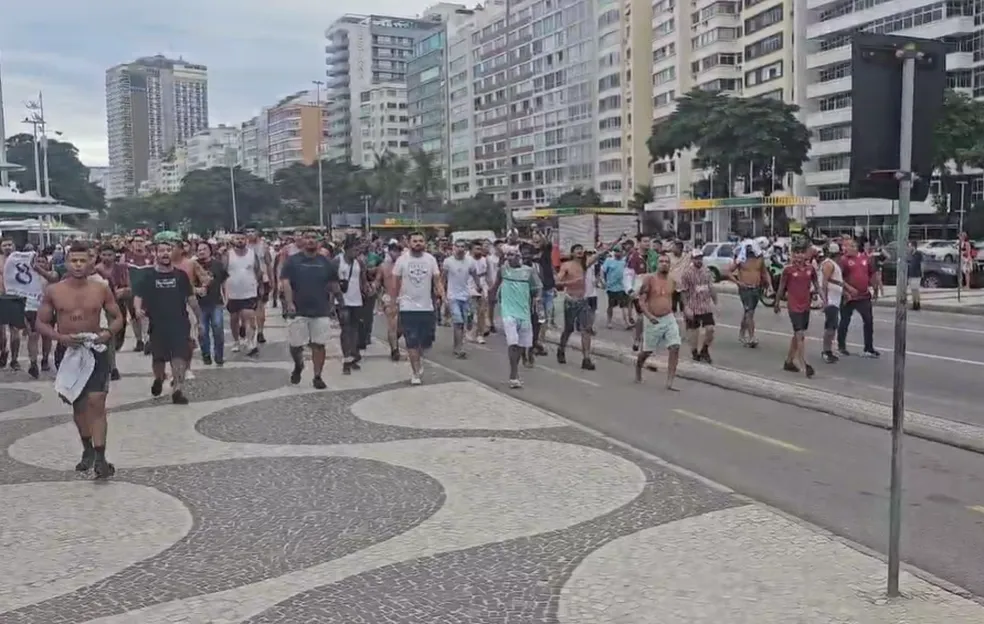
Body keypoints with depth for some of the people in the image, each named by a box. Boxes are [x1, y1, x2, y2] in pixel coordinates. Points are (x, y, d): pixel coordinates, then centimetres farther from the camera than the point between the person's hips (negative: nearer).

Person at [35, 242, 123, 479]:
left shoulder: (101, 290, -3)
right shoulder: (53, 291, -3)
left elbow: (118, 317, 6)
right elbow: (41, 323, 3)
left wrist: (109, 332, -15)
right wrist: (60, 337, -15)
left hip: (96, 350, -2)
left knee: (96, 402, -12)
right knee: (78, 404, 14)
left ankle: (100, 457, -13)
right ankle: (87, 450, 33)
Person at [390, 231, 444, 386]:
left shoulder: (431, 259, 2)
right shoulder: (402, 260, -4)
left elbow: (437, 280, 3)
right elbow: (395, 284, 2)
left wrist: (442, 295, -13)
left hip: (427, 307, 3)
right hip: (408, 307, -3)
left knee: (427, 342, 10)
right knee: (412, 342, -3)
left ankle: (417, 359, 40)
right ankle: (415, 373, 7)